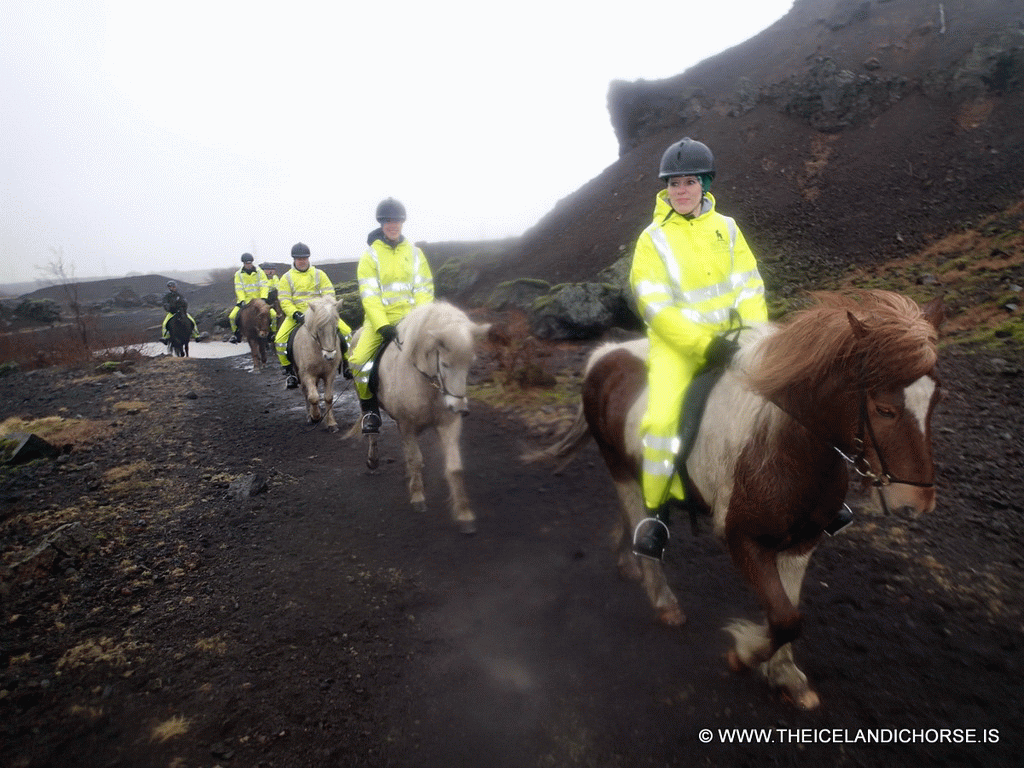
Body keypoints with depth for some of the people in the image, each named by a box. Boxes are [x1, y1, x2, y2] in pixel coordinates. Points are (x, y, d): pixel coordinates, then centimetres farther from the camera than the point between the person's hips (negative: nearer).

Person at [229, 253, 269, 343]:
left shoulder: (259, 272, 1)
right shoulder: (238, 274, 4)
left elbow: (264, 286, -6)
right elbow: (239, 289, -3)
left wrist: (263, 298, -20)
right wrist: (242, 300, -18)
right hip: (245, 300, 1)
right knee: (232, 316, -16)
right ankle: (236, 333, 10)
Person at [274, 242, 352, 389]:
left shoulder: (319, 274, 8)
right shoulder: (287, 278, 5)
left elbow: (329, 294, 1)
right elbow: (284, 301, -3)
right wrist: (295, 314, -20)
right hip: (296, 315, 0)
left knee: (346, 332, -14)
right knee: (279, 340, -20)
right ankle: (290, 372, -2)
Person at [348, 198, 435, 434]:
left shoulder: (414, 253, 10)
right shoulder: (371, 254, 2)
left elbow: (424, 289, 8)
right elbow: (369, 295, -7)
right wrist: (383, 325, -20)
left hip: (410, 315, 2)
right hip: (379, 317, -1)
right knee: (358, 360, -20)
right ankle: (370, 410, 3)